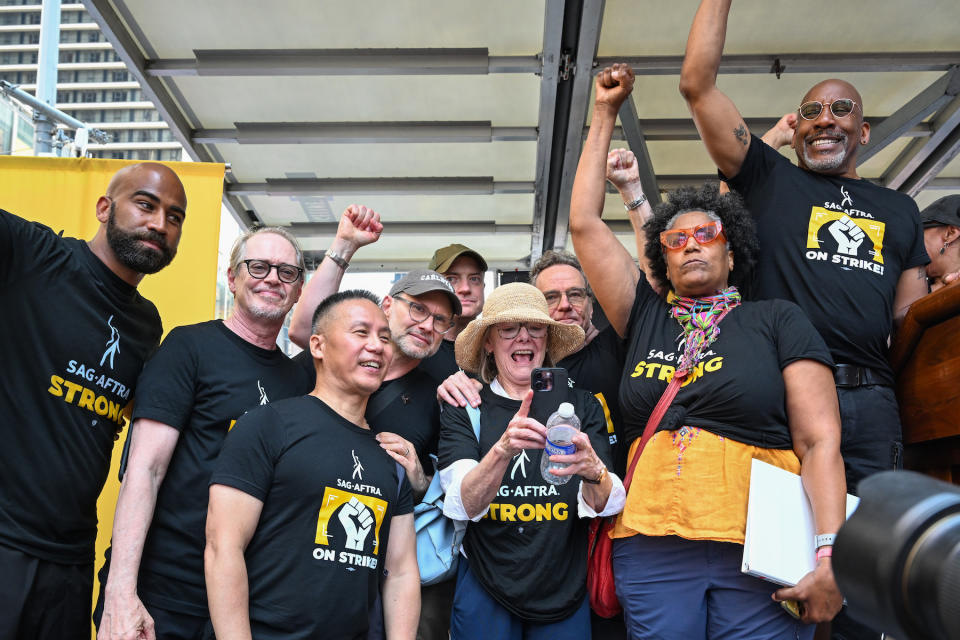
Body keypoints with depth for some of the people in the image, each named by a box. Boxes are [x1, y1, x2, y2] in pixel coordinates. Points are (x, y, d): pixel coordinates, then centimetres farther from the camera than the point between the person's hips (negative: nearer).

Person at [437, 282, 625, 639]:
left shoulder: (582, 405, -2)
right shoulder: (463, 410, -5)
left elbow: (606, 505, -11)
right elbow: (464, 505, -17)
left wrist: (593, 470, -34)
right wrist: (502, 449, -36)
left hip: (565, 593, 1)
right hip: (486, 592, -1)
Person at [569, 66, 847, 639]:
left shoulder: (777, 320, 7)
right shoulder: (646, 320, 14)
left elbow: (821, 441, -1)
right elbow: (585, 223, 15)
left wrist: (829, 555, -13)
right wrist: (606, 113, 20)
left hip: (759, 549, -2)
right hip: (652, 547, 2)